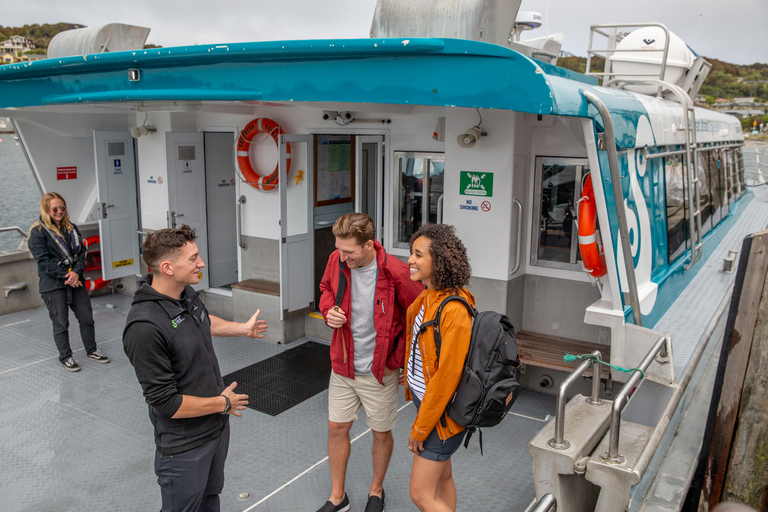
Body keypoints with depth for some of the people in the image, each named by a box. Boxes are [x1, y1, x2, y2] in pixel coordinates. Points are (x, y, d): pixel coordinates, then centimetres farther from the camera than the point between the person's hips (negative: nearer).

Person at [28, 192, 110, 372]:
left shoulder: (71, 228, 10)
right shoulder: (37, 232, -7)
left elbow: (81, 252, 5)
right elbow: (44, 261, -13)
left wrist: (76, 272, -12)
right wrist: (65, 276, -17)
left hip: (76, 281, 5)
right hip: (53, 285, -5)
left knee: (86, 317, 8)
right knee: (61, 323, 4)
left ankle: (91, 351, 24)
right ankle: (65, 357, 19)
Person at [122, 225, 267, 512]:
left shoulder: (187, 293, -5)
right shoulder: (144, 328, -33)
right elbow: (166, 402, -28)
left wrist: (244, 329, 29)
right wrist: (223, 403, -17)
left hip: (217, 424, 8)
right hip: (185, 445, -8)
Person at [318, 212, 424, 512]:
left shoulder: (397, 273, -24)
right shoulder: (337, 261, -10)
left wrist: (398, 359, -10)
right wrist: (328, 309, -10)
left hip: (379, 371, -4)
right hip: (342, 366, 4)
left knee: (381, 433, 14)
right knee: (336, 428, 14)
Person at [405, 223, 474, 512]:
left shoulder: (454, 310, -28)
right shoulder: (427, 297, 0)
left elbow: (447, 375, -25)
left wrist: (420, 428, -17)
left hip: (441, 412, -9)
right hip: (424, 399, 9)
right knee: (442, 477, 24)